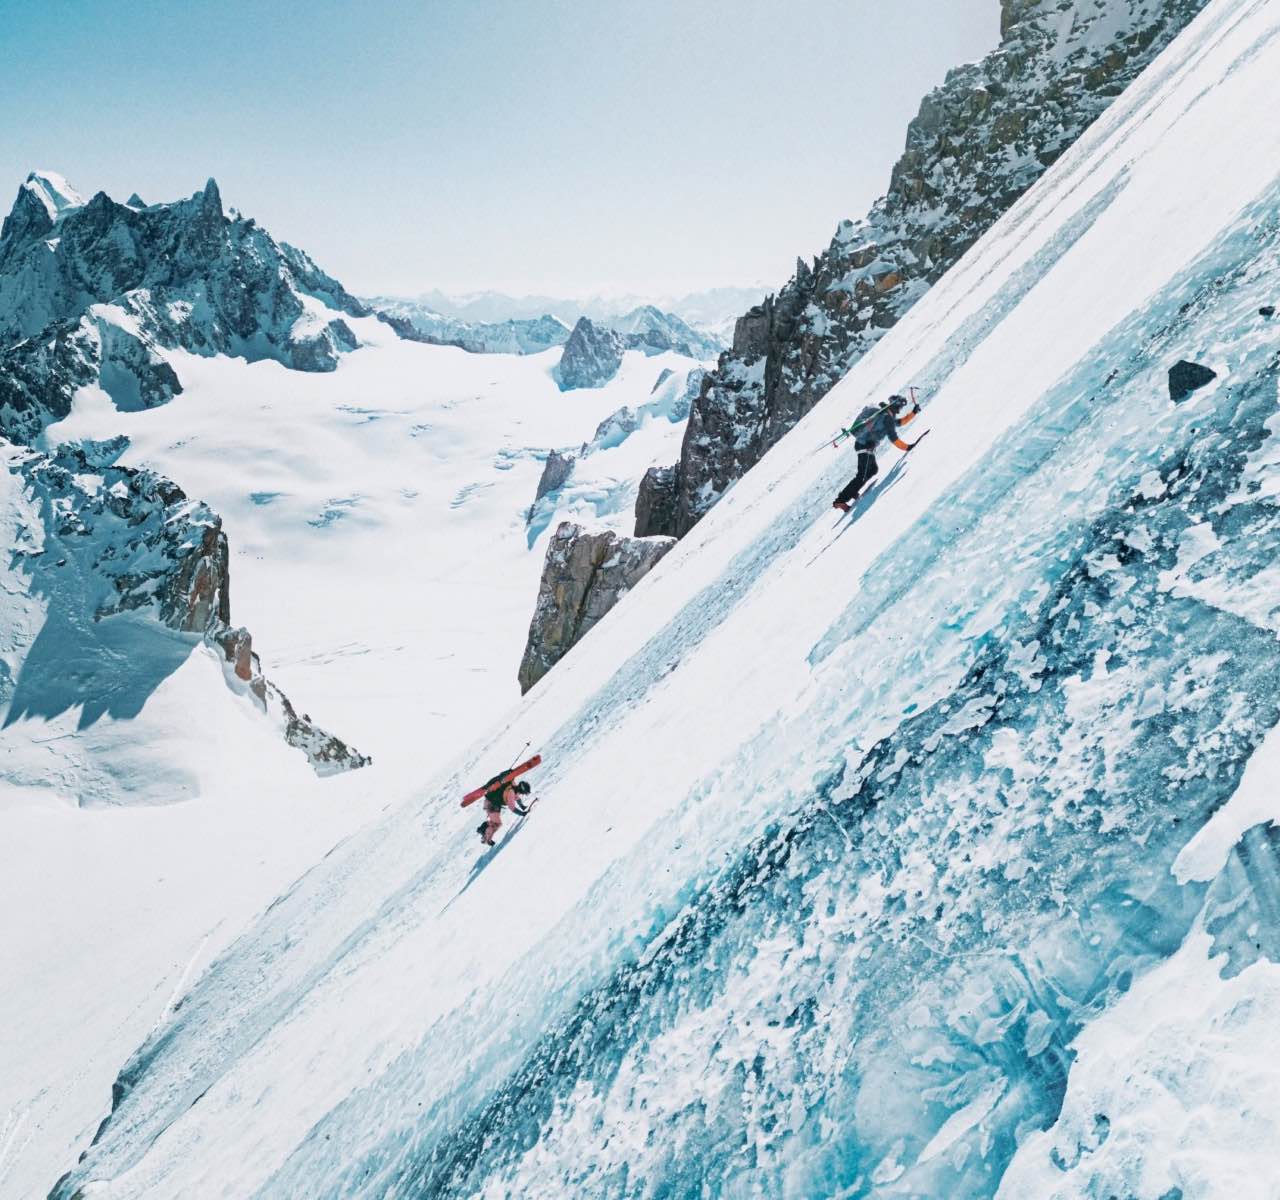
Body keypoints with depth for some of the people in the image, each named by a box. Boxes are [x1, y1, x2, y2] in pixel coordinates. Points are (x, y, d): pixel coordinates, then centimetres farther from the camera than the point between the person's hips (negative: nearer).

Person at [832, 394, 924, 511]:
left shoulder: (884, 415, 18)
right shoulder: (888, 418, -12)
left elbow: (900, 422, 31)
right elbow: (893, 438, -19)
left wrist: (914, 412, 23)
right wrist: (907, 447, -17)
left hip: (862, 443, 10)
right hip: (865, 446, -10)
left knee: (873, 470, 21)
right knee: (863, 475, -12)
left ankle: (851, 493, 18)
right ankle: (841, 500, -16)